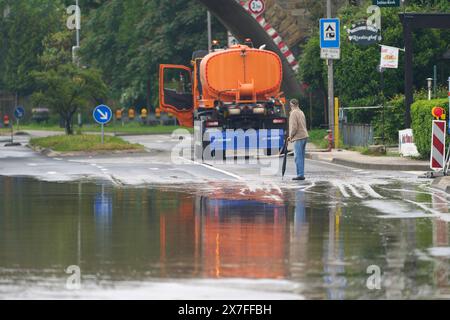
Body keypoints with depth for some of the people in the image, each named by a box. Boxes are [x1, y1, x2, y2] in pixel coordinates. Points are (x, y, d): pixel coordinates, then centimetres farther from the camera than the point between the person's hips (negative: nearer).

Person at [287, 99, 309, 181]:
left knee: (298, 157, -8)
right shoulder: (301, 112, 17)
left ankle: (300, 175, -11)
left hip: (298, 137, -9)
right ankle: (301, 174, 14)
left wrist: (291, 136, -3)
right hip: (304, 136, 9)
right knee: (301, 157, 12)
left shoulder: (294, 113, -10)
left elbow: (294, 127, -18)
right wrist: (291, 136, 20)